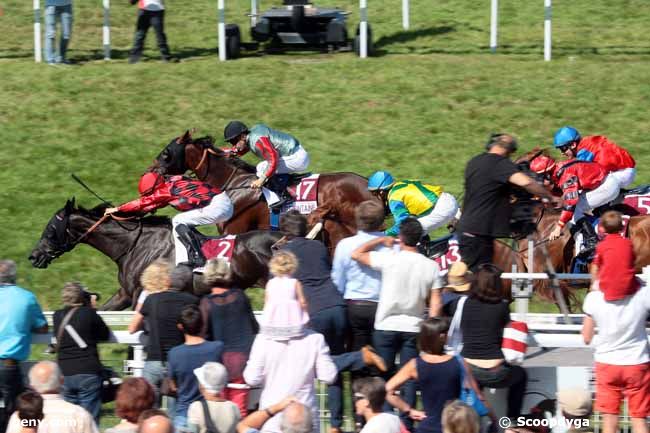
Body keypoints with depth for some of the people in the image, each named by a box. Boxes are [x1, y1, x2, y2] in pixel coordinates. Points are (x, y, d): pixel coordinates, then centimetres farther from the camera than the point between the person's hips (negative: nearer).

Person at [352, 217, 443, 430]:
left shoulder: (389, 259, -13)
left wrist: (381, 240, 7)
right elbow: (435, 304, -4)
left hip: (386, 327, -2)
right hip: (413, 329, 2)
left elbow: (356, 254, -3)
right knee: (409, 379, 7)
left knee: (384, 376, 8)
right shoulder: (431, 267, -4)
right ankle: (406, 423, 5)